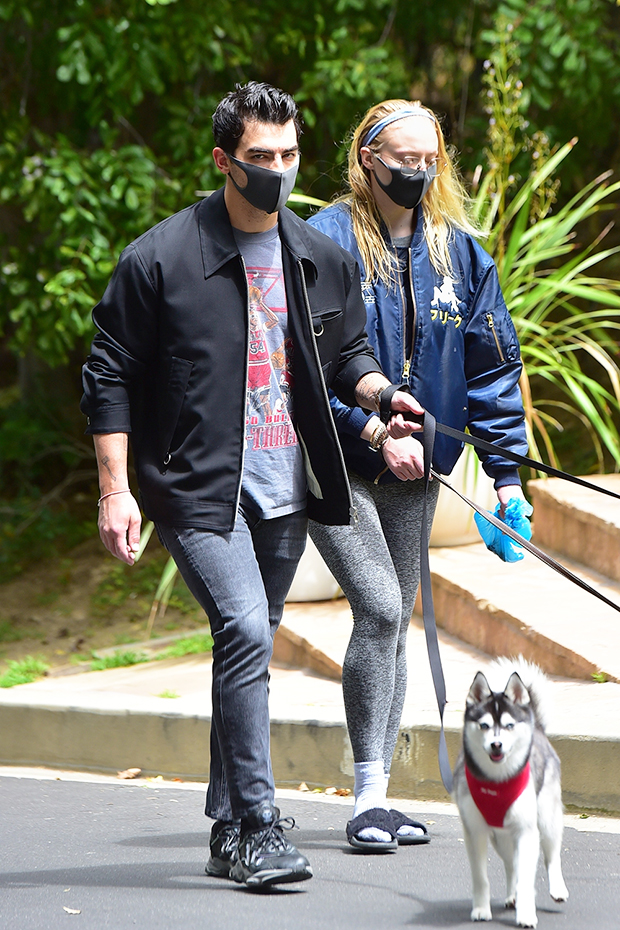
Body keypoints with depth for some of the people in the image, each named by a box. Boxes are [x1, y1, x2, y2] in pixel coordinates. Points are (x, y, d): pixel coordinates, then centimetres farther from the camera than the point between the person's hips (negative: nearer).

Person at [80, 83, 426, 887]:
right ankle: (258, 828, -17)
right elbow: (110, 376, -3)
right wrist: (116, 489, -8)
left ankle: (228, 832, 21)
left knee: (249, 643, 11)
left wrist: (383, 394, -1)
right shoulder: (160, 260, -7)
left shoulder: (323, 262, 9)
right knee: (245, 631, -20)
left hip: (285, 492, 6)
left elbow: (346, 354, 22)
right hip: (197, 489, -5)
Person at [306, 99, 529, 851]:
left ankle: (378, 795, 17)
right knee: (380, 610, -16)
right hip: (334, 463, -5)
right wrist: (376, 433, -22)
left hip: (414, 466, 5)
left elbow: (492, 363, 8)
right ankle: (368, 795, -9)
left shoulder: (458, 250, 5)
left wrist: (506, 471, 3)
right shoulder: (324, 243, -11)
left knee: (394, 622, 9)